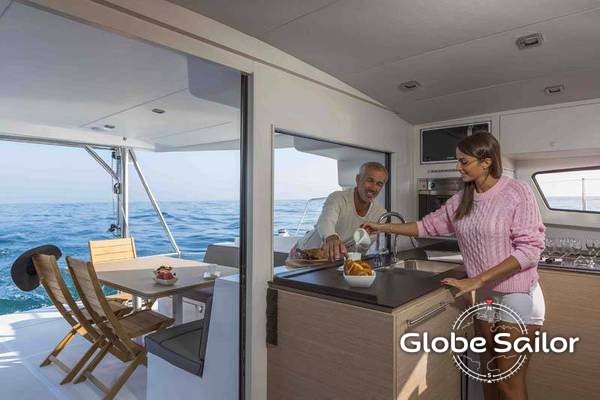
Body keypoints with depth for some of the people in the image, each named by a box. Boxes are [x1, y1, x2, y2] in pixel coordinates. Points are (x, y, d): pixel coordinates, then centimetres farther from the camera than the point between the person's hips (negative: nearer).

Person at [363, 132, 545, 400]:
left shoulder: (517, 192, -15)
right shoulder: (460, 201, 2)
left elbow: (529, 249, -18)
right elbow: (428, 225, 11)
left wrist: (476, 280, -23)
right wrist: (384, 227, 6)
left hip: (517, 297, -5)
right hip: (484, 296, 5)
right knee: (489, 375, 16)